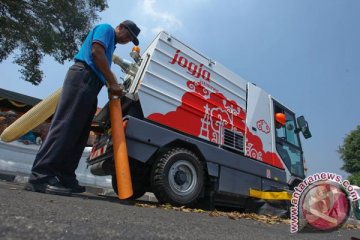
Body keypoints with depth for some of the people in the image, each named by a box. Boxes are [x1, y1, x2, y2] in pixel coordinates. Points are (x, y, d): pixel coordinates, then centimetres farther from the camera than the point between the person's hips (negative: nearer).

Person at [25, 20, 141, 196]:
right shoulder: (106, 29, 10)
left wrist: (111, 85, 12)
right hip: (83, 77, -9)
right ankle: (41, 176, -20)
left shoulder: (111, 44, 35)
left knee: (78, 133, 1)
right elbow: (97, 52, -9)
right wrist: (113, 83, -10)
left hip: (91, 82, 9)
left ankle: (65, 178, 1)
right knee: (66, 125, -19)